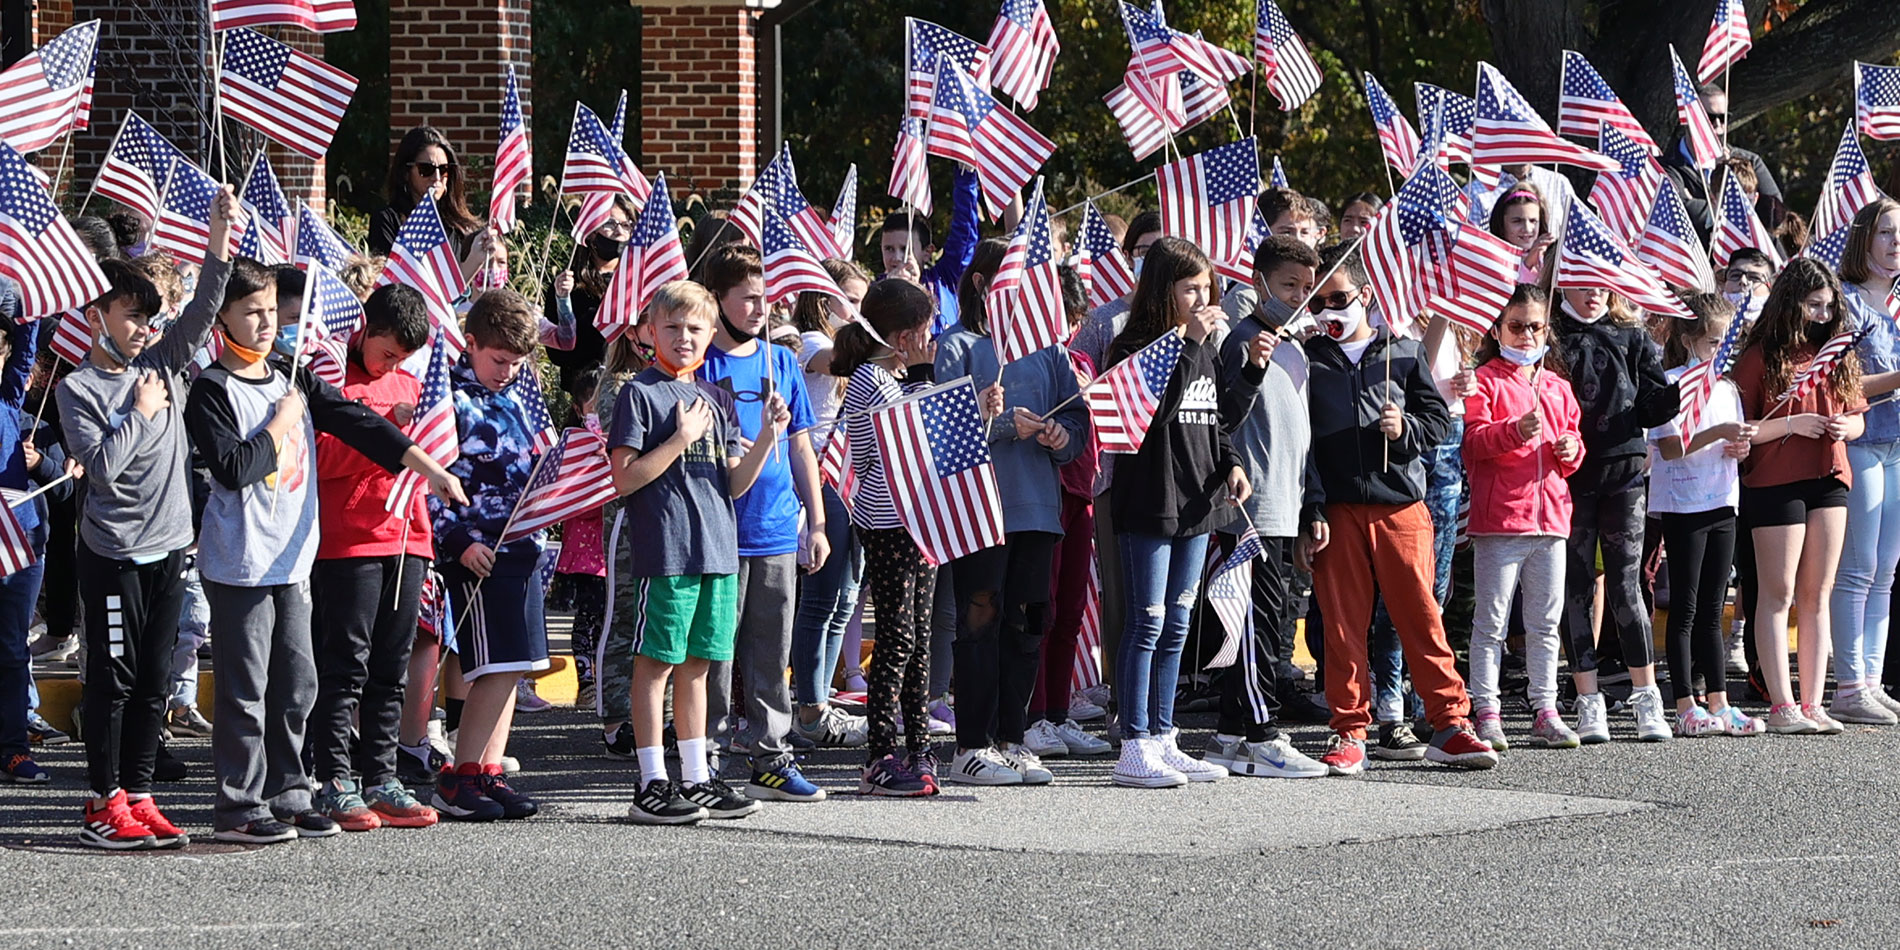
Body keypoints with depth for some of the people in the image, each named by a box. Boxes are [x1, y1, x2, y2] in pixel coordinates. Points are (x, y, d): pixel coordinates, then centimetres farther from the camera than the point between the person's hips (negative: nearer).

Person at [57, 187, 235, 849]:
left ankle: (138, 797, 14)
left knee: (154, 682, 8)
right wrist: (140, 412, -9)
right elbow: (103, 465, -17)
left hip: (168, 547, 6)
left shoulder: (162, 367, 10)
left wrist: (220, 240, -11)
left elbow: (202, 310, 0)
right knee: (113, 678, -2)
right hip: (114, 553, -6)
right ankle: (106, 804, 2)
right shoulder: (78, 388, -5)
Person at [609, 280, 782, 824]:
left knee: (696, 666, 11)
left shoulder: (717, 398, 16)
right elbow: (625, 478, -11)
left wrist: (768, 437, 0)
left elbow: (734, 484, 14)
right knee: (656, 663, -3)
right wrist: (681, 440, -15)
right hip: (663, 552, -6)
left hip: (718, 550, 6)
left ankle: (697, 780, 15)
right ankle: (653, 785, -2)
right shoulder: (641, 394, -3)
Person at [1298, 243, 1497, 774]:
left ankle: (1450, 726, 3)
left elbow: (1439, 419, 14)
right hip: (1336, 510, 0)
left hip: (1401, 506, 0)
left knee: (1421, 616, -2)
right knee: (1342, 623, 1)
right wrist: (1309, 514, -4)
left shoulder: (1403, 354, 10)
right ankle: (1350, 734, 7)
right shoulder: (1308, 361, 9)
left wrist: (1405, 429, -8)